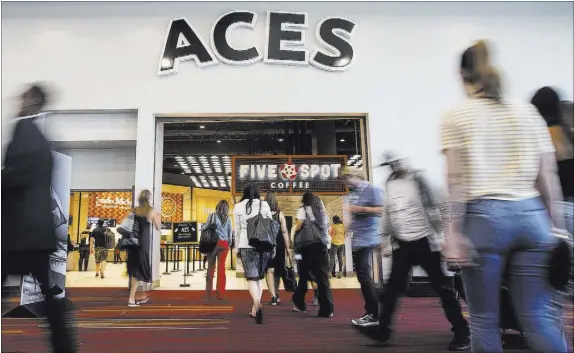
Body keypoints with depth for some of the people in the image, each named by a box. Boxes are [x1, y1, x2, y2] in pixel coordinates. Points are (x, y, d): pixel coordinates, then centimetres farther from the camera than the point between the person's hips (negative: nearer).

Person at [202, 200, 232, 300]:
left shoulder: (212, 216, -3)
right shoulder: (228, 219, 5)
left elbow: (204, 228, 0)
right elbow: (230, 234, 7)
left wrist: (202, 227, 21)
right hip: (224, 244, 2)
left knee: (211, 267, 9)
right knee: (221, 267, 6)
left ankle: (209, 291, 12)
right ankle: (220, 293, 8)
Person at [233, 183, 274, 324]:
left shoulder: (239, 207, 3)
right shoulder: (264, 205, 4)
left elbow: (237, 230, 7)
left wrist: (237, 248, 16)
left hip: (247, 246, -1)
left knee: (251, 277, -2)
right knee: (260, 276, 13)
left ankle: (257, 303, -26)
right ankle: (255, 308, 15)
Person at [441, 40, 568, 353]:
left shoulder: (456, 117, 1)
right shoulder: (528, 111, 12)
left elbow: (456, 179, -7)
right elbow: (548, 175, 8)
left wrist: (454, 231, -6)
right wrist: (555, 224, 13)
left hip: (483, 217, -3)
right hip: (531, 215, 4)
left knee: (484, 318, 8)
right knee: (540, 317, 8)